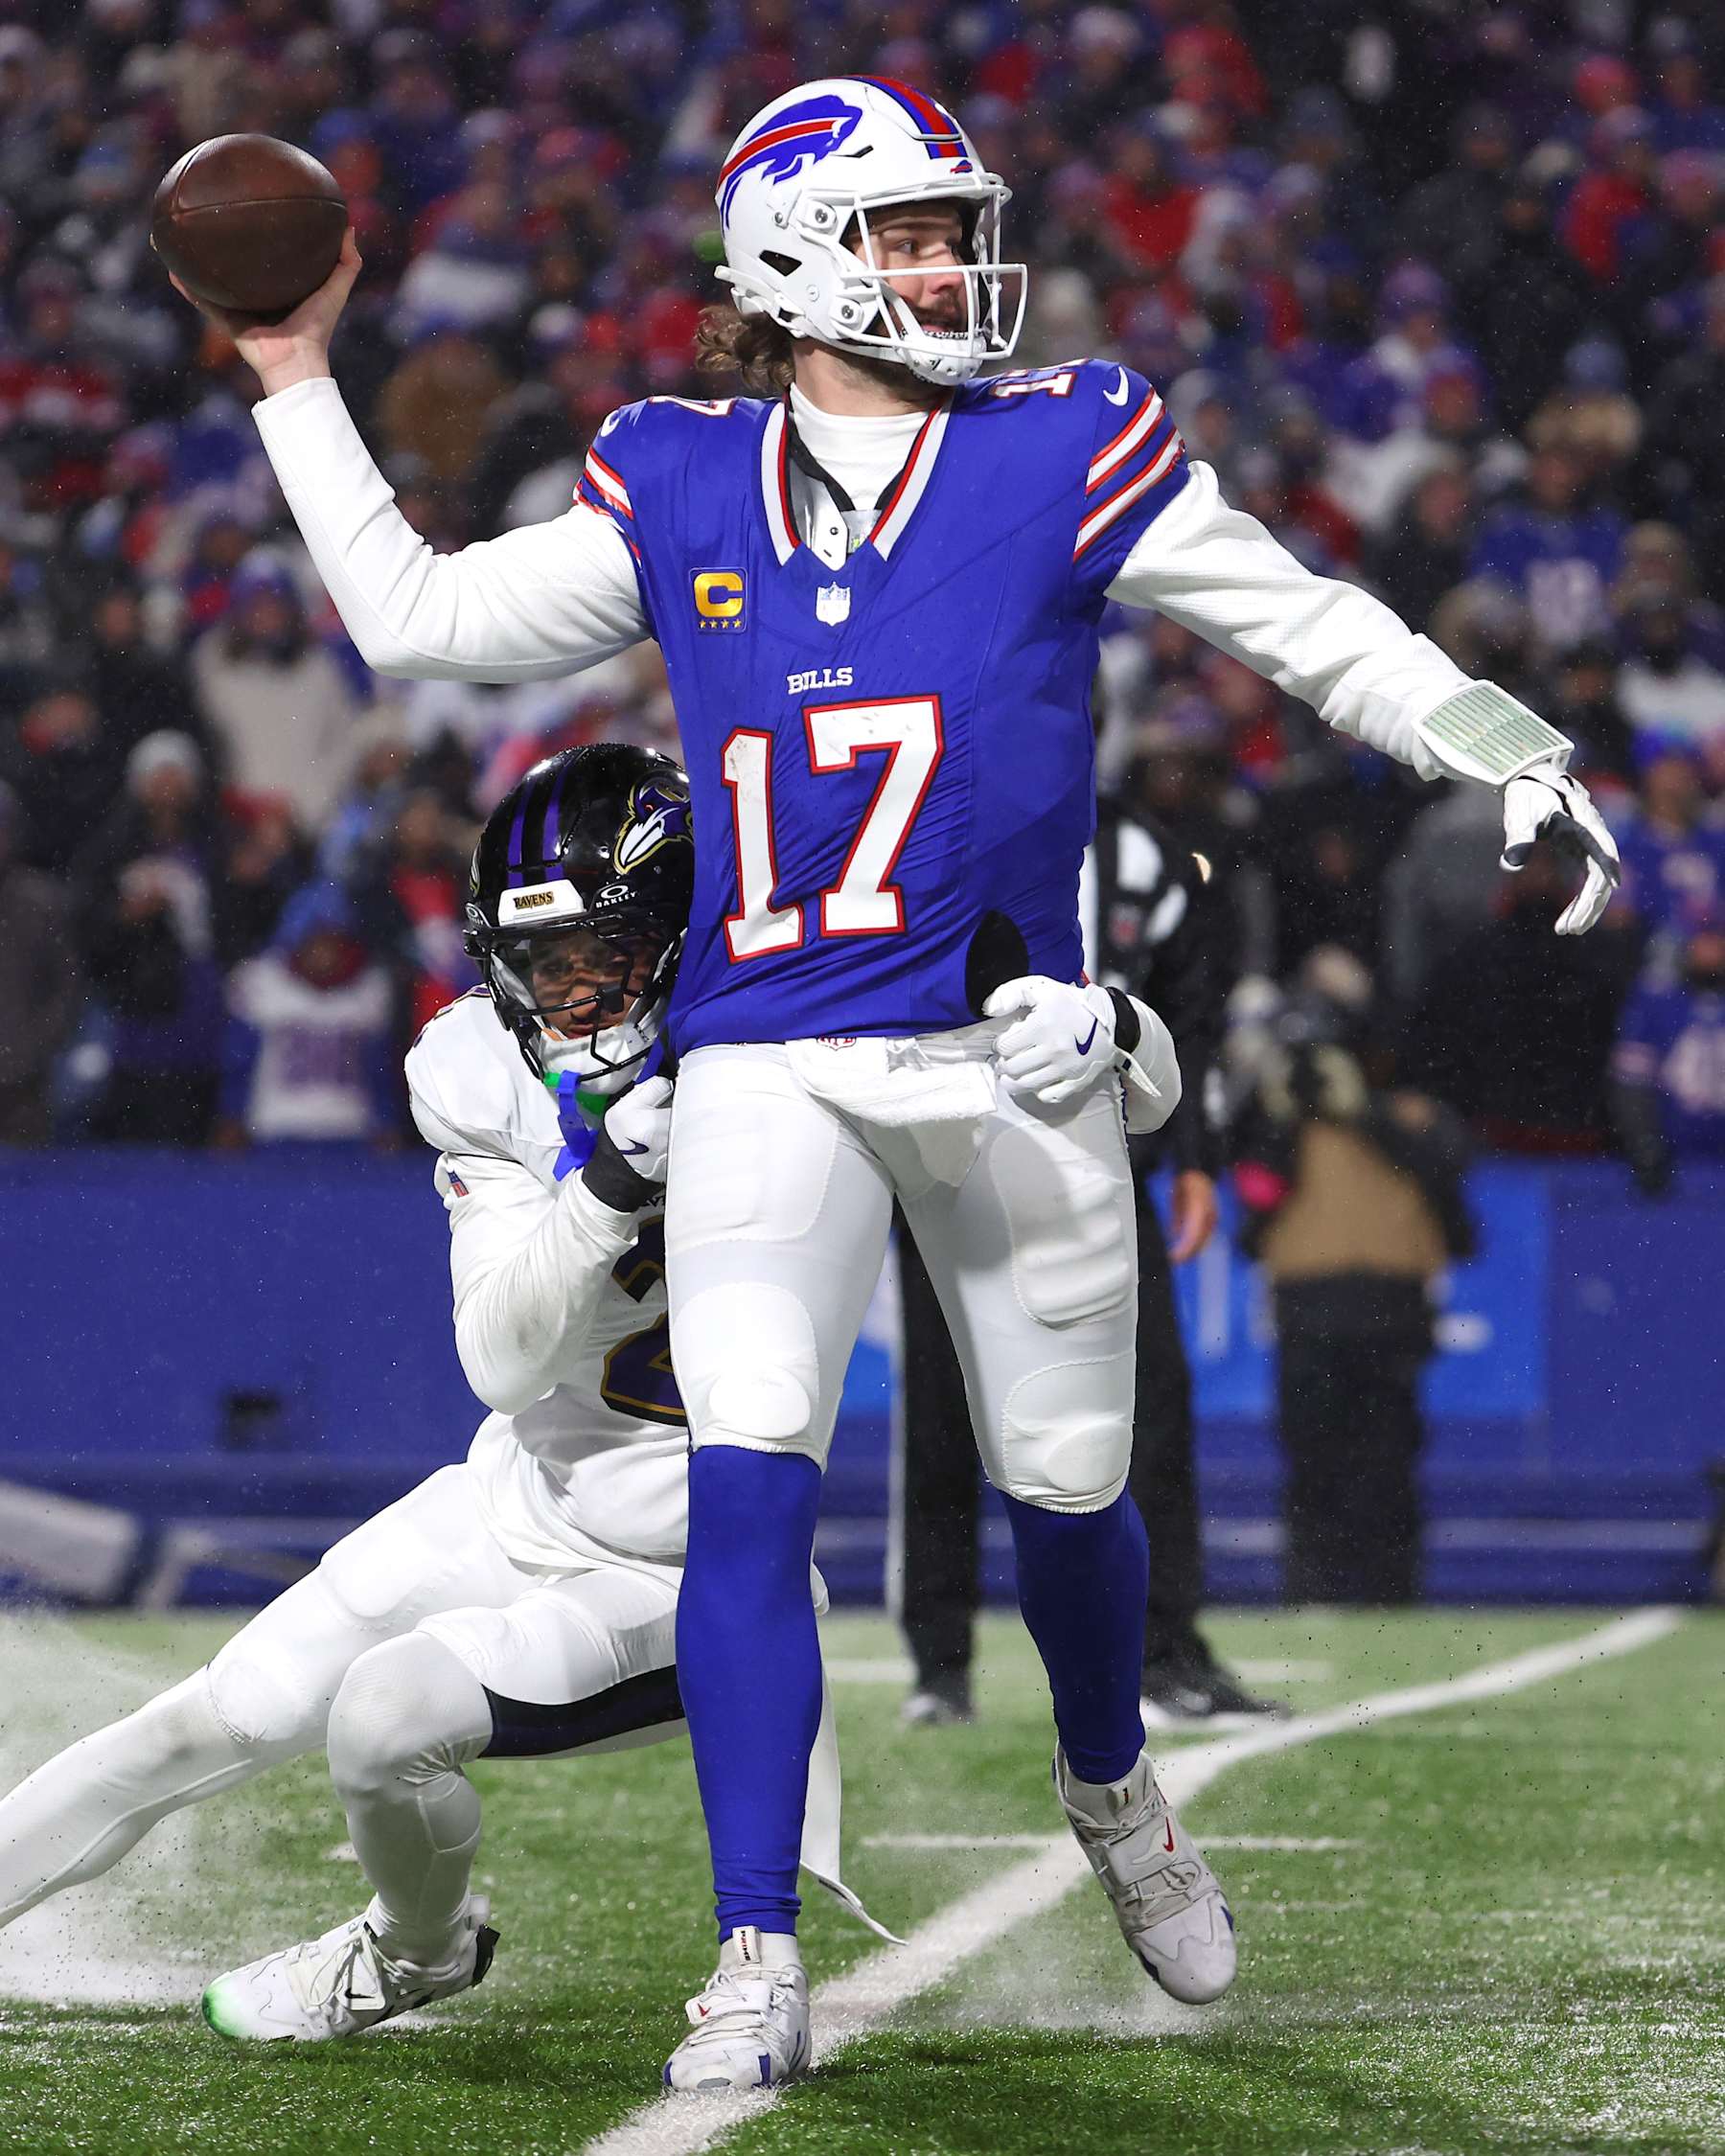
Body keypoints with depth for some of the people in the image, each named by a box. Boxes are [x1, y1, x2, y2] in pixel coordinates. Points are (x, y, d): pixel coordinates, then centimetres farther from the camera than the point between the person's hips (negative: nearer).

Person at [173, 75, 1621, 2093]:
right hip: (768, 1070, 0)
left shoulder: (1063, 452, 2)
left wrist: (1513, 761, -7)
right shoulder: (676, 493, 8)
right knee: (746, 1486, -14)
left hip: (1012, 1055, 0)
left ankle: (1110, 1791, 43)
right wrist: (296, 383, 15)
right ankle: (760, 1965, -9)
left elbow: (1317, 633, 4)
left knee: (1066, 1484, 10)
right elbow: (415, 617, 15)